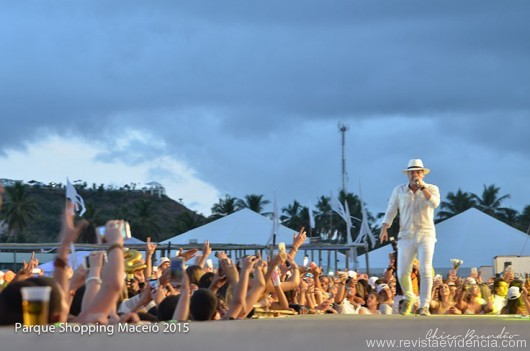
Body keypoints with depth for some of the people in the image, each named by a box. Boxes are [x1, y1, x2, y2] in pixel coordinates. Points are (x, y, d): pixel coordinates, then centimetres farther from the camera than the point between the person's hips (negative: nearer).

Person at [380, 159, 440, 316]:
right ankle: (409, 298, 26)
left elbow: (435, 203, -17)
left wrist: (422, 187, -18)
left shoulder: (432, 189, 3)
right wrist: (384, 228, -2)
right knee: (402, 273, -1)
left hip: (426, 235, -2)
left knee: (425, 271, -14)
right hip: (406, 236, 2)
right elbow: (391, 210, 10)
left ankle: (424, 306, -11)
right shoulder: (399, 190, 9)